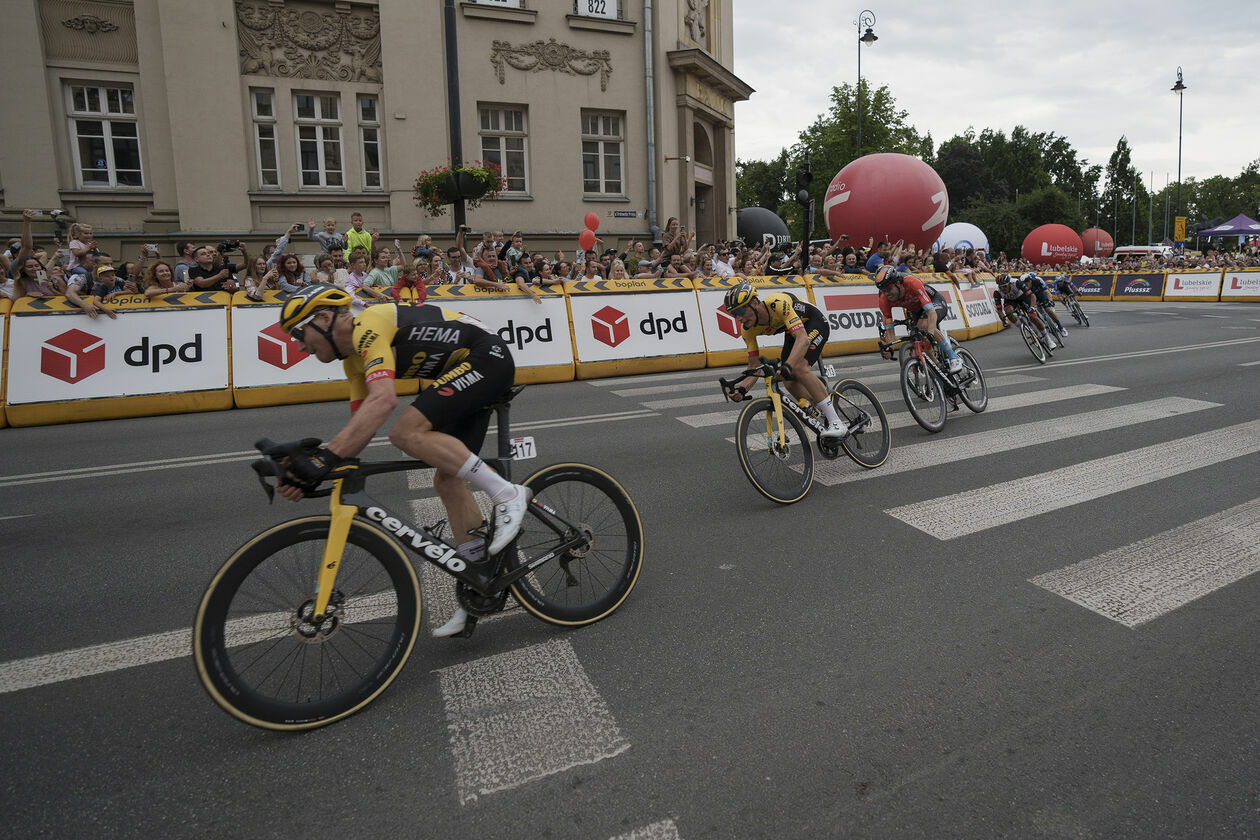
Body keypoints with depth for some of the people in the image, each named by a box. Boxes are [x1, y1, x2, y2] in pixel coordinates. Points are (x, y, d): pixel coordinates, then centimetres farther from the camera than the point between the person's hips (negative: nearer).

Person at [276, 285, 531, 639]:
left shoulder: (368, 327, -18)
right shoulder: (354, 356, 11)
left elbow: (383, 400, -35)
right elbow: (360, 427, 9)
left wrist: (325, 456, -37)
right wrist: (313, 469, -3)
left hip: (487, 357, -10)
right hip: (468, 371, 10)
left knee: (407, 432, -25)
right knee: (448, 481, 6)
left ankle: (505, 493, -14)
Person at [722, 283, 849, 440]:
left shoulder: (778, 303, -38)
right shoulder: (748, 329, -18)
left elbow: (803, 339, -46)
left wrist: (787, 366, -60)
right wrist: (741, 389, -31)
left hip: (815, 323, -7)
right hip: (792, 331, 7)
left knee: (799, 368, -29)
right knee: (790, 383, -8)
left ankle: (836, 423, -25)